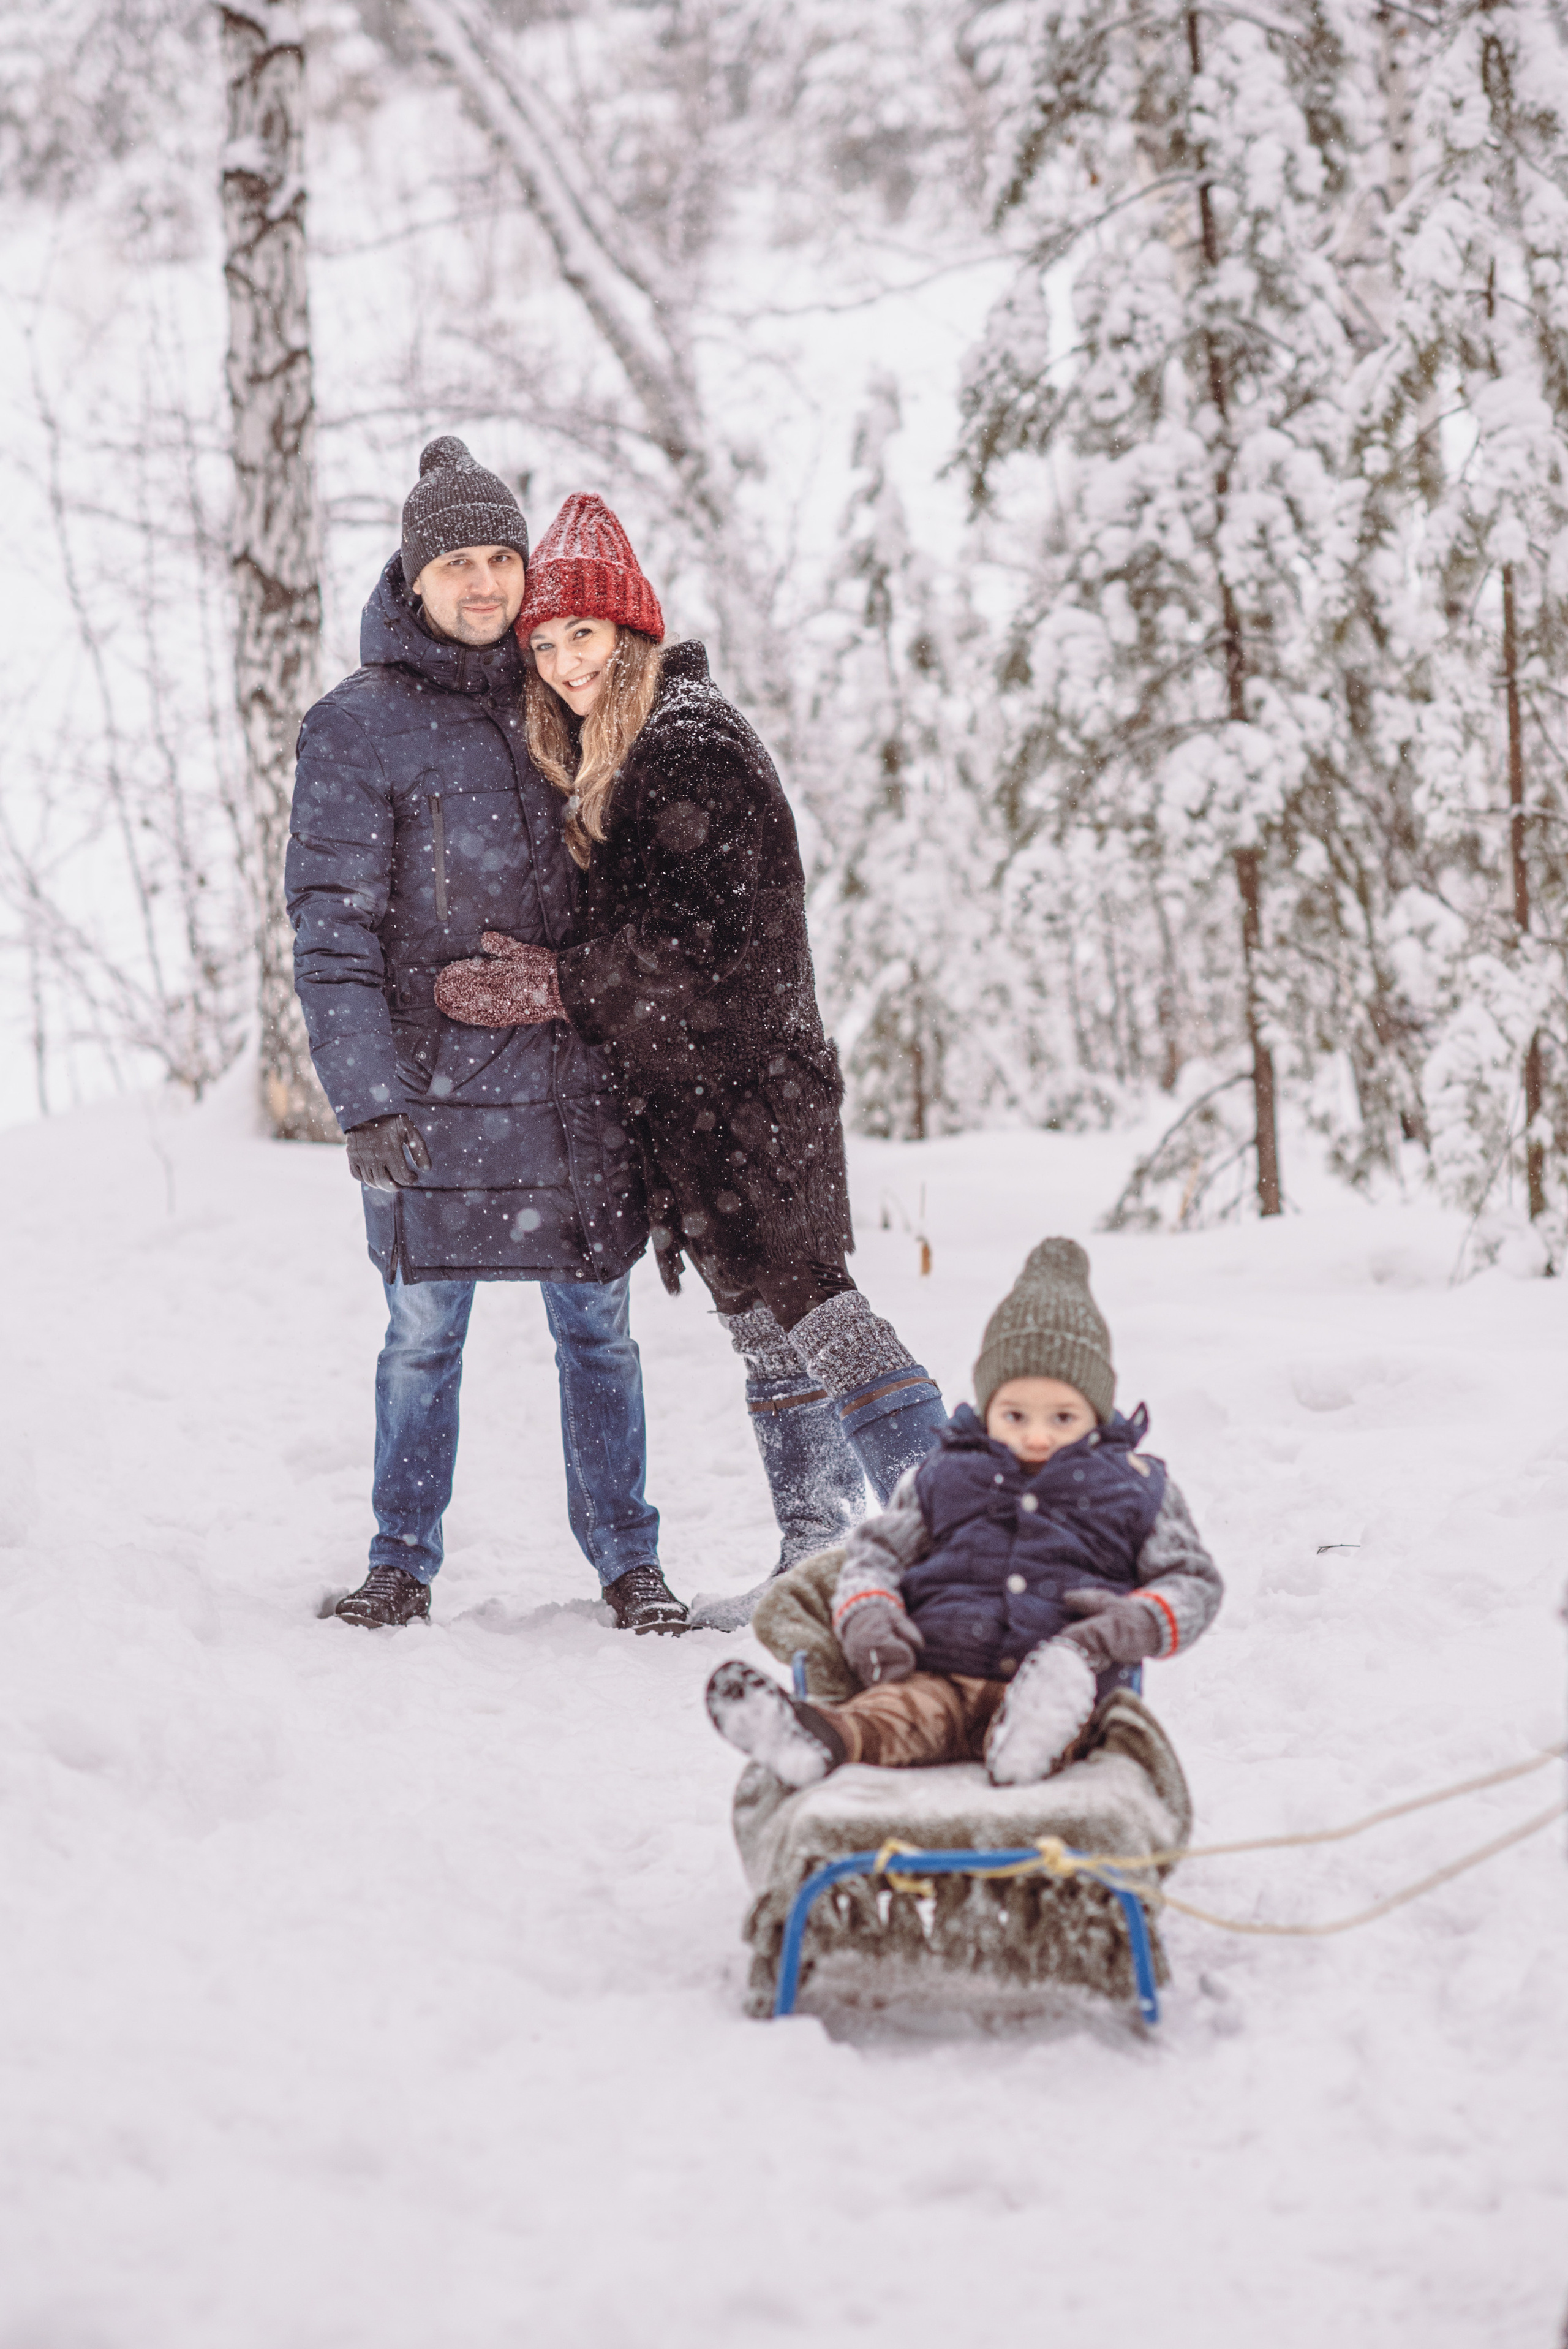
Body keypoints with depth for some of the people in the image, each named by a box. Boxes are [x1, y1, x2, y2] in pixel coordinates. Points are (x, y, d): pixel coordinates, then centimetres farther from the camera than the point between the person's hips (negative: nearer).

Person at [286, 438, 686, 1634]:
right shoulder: (357, 726, -2)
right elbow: (333, 929, -7)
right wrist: (368, 1095, -15)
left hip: (575, 1075, 3)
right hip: (440, 1078, -3)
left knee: (597, 1325, 6)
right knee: (426, 1329, 3)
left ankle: (629, 1560, 16)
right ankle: (405, 1563, 17)